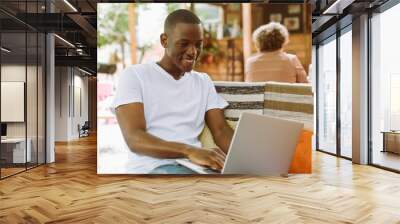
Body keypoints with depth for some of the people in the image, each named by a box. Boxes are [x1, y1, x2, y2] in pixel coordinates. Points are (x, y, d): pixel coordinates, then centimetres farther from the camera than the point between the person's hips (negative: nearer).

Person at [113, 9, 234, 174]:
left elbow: (221, 131, 8)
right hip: (154, 166, -4)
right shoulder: (135, 75, 2)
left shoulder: (203, 81, 18)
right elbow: (134, 139, -11)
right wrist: (189, 151, -27)